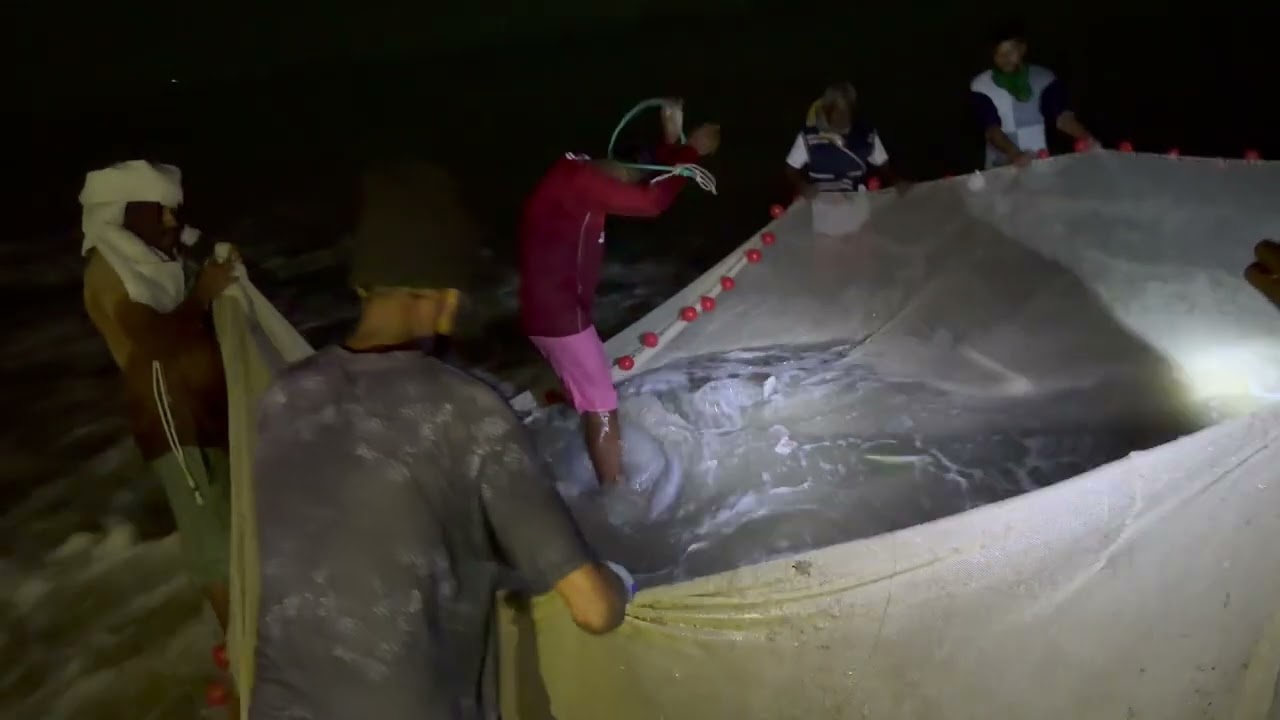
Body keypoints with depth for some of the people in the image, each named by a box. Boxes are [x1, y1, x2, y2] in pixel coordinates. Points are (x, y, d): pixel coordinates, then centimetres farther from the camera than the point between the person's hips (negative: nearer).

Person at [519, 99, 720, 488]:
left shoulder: (580, 175, 8)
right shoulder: (575, 181, -23)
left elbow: (646, 185, 16)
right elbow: (651, 201, -26)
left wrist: (671, 141, 4)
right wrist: (692, 150, -17)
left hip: (559, 310, 11)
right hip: (559, 315, -11)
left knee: (590, 403, 23)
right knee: (603, 412, -2)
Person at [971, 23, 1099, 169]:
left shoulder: (1043, 78, 4)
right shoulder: (981, 86, -3)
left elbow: (1061, 115, -4)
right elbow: (991, 128, -13)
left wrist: (1085, 137, -22)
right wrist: (1014, 154, -29)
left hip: (1040, 163, 1)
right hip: (1001, 168, -1)